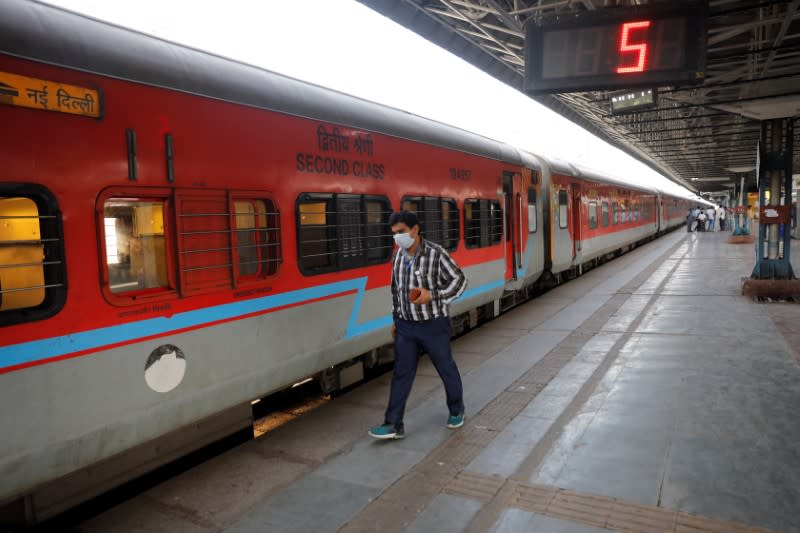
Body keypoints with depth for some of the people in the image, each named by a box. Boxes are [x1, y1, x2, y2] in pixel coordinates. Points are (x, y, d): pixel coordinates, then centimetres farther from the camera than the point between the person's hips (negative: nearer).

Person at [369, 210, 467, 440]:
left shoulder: (435, 253, -16)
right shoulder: (398, 255, 3)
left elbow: (460, 280, -12)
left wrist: (432, 296, -23)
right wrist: (396, 318, 15)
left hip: (433, 324, -5)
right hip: (405, 326, 5)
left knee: (446, 369, 12)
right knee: (401, 373, 5)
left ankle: (456, 411, 36)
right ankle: (394, 425, 12)